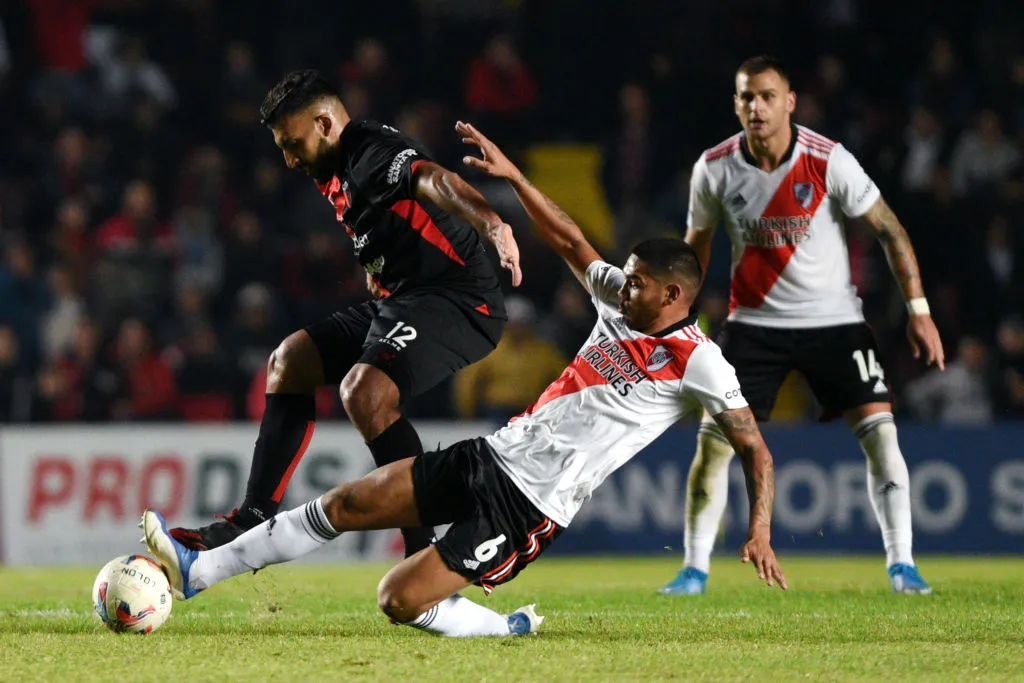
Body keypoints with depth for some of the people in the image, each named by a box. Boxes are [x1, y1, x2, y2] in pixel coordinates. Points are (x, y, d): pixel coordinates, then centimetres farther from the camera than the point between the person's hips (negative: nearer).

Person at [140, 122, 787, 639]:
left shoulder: (698, 363, -14)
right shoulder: (623, 305, 7)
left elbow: (755, 449, -13)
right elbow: (571, 242, 19)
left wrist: (760, 531, -25)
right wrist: (513, 176, 16)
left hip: (529, 507, -8)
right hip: (493, 456, 8)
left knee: (400, 600, -16)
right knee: (343, 504, 2)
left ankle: (511, 629, 6)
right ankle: (198, 572, 9)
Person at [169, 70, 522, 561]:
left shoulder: (374, 155, -17)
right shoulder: (335, 176, 15)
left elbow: (435, 181, -39)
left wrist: (491, 225, -57)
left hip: (458, 300, -11)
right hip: (398, 301, 11)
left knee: (363, 391, -31)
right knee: (290, 361, 16)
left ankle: (426, 553, -26)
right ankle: (252, 524, 14)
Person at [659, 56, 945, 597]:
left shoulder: (829, 161, -14)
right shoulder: (714, 170, -8)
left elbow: (887, 228, -6)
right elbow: (696, 241, 10)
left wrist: (918, 310, -8)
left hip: (834, 319, -1)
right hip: (753, 322, 1)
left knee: (879, 429, -13)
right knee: (713, 439, -8)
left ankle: (901, 564, -4)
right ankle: (695, 569, 5)